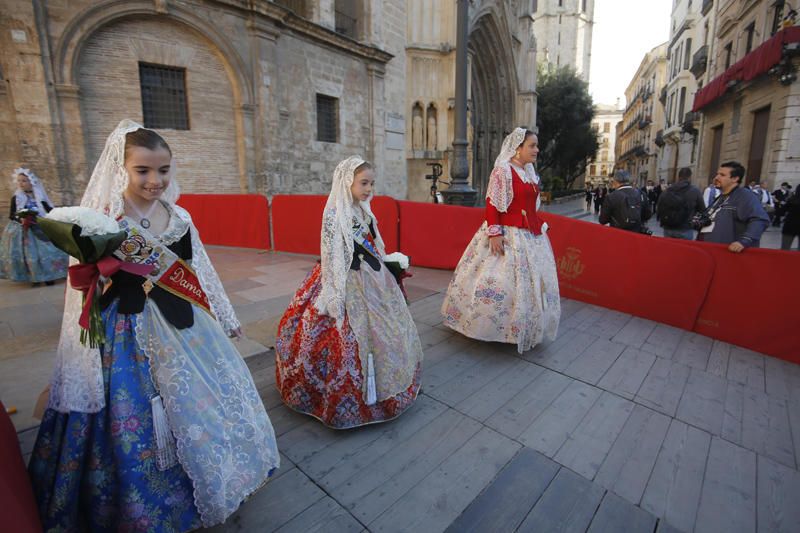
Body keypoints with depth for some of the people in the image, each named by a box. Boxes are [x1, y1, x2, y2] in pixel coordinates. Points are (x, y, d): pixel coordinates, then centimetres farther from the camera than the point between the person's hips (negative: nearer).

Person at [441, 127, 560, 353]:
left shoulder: (530, 172, 13)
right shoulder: (502, 170, -12)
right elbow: (492, 205, -18)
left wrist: (540, 228, 18)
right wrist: (494, 233, -24)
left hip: (531, 235, 9)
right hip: (507, 234, -9)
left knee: (532, 280, 15)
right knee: (499, 282, -6)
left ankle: (526, 328, 31)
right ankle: (492, 328, 12)